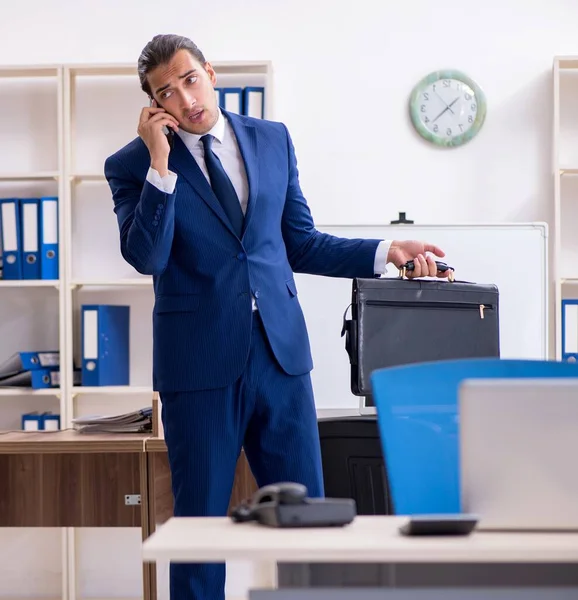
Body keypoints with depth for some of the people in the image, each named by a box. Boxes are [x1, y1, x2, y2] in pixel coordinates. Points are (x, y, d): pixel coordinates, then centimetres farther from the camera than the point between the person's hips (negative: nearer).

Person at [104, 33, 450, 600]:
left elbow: (300, 244, 14)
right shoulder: (133, 164, -1)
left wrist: (386, 252, 5)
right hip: (200, 360, -3)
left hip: (280, 351, 3)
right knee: (200, 515, 6)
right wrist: (161, 163, -18)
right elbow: (146, 257, -15)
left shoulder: (273, 139, 10)